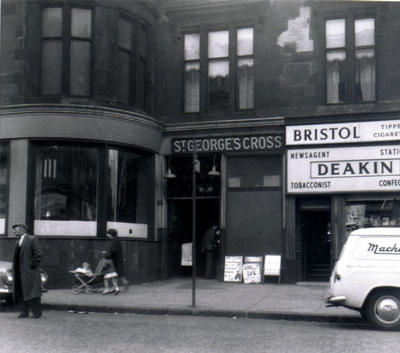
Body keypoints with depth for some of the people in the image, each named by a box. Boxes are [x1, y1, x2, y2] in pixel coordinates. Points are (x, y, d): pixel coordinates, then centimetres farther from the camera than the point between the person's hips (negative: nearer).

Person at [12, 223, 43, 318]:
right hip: (19, 272, 7)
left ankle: (37, 311, 2)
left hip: (29, 271, -7)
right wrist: (15, 270, 10)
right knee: (20, 293, 5)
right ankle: (24, 312, 11)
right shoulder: (18, 242, 18)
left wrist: (32, 266, -12)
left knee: (32, 292, -6)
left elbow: (38, 255, -10)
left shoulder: (32, 239, -5)